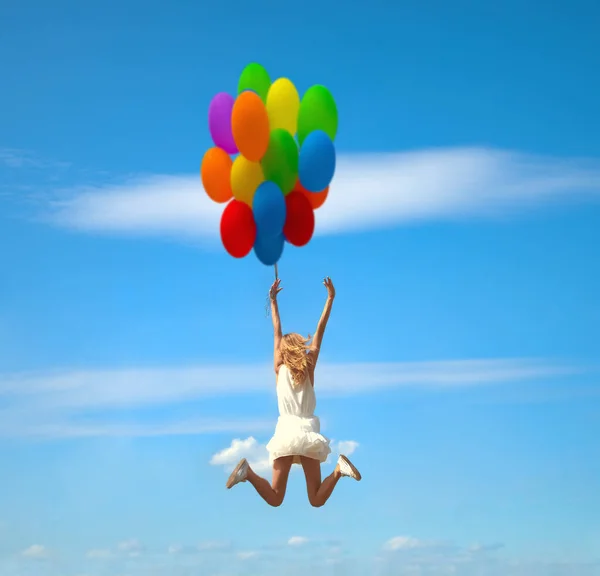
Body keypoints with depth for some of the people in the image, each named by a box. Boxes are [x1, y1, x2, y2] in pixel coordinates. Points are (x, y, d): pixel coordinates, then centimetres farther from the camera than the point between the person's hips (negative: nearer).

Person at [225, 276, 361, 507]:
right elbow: (320, 331, 8)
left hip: (286, 431, 0)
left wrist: (273, 300, 23)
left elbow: (277, 333, 15)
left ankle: (249, 472, -24)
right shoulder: (309, 367, 6)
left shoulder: (280, 368, 7)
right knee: (316, 500, -1)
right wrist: (331, 297, 9)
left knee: (275, 500, 1)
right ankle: (339, 469, -27)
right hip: (308, 432, 0)